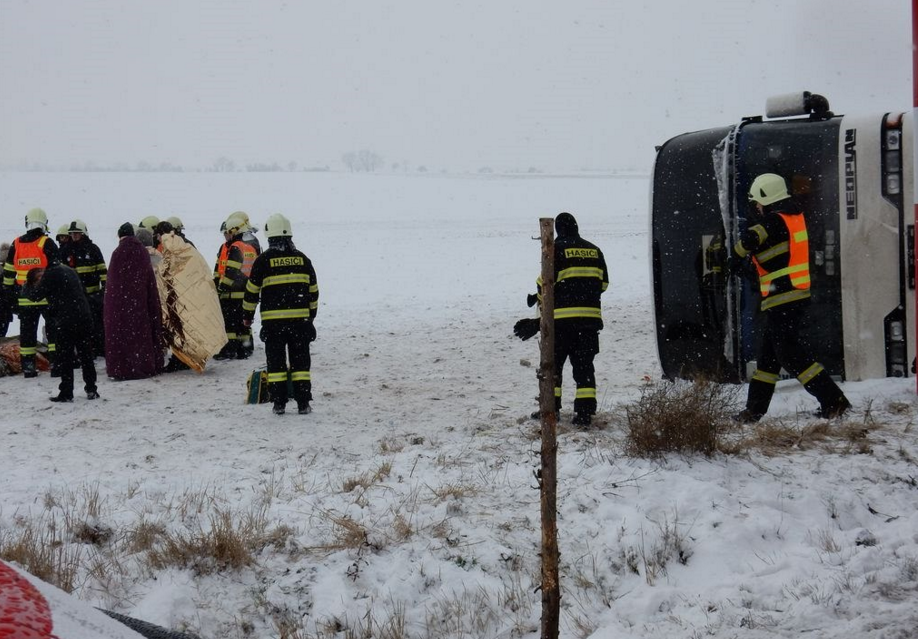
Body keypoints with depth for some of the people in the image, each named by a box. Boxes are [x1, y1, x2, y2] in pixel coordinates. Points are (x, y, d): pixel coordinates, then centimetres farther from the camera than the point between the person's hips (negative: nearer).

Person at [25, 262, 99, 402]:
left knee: (65, 358, 0)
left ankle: (66, 393, 0)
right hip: (85, 318, 7)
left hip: (66, 322, -7)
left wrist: (32, 285, 16)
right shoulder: (69, 271, 18)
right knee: (86, 355, 12)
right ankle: (91, 390, 13)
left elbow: (35, 295, -6)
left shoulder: (50, 275, -7)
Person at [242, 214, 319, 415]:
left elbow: (252, 290, 1)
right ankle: (303, 403, 3)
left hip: (273, 320, -2)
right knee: (300, 360, 6)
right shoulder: (302, 259, 6)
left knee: (276, 361, 5)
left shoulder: (263, 260, -3)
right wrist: (311, 314, 25)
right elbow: (313, 290, 13)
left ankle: (279, 402, 4)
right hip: (300, 318, 2)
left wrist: (247, 315, 13)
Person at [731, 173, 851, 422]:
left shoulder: (774, 221, -14)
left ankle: (834, 401, -12)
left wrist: (736, 260, -7)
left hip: (781, 299, -10)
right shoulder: (794, 216, 13)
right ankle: (755, 409, 22)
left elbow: (749, 239, -27)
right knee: (768, 354, 15)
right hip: (797, 296, 10)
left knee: (790, 354, -8)